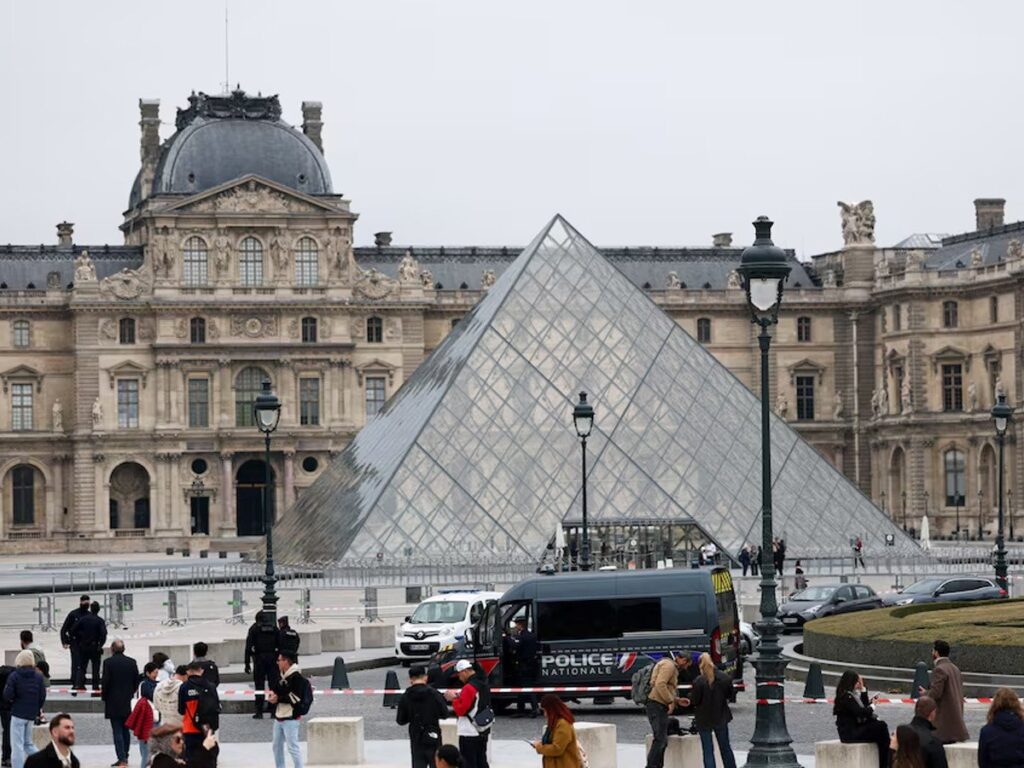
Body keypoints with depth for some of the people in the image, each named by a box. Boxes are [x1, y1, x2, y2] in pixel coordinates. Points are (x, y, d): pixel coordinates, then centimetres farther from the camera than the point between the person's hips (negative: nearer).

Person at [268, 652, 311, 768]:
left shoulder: (296, 677, -14)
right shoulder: (281, 676, 14)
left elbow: (295, 697, -21)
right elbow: (275, 689, 22)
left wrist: (278, 699, -17)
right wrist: (272, 693, -1)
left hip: (290, 718, -10)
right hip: (278, 716, 10)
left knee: (293, 746, -10)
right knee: (277, 745, 17)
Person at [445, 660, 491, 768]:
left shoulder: (469, 688, -19)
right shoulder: (484, 685, 10)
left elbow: (460, 710, -20)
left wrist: (454, 698, -5)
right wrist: (458, 696, 11)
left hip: (469, 734, -9)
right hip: (483, 732, 9)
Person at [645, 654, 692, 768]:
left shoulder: (673, 669, 26)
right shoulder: (669, 665, -7)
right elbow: (660, 684, -22)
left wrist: (678, 701, 17)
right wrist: (670, 701, -19)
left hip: (660, 707, 11)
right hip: (657, 705, -11)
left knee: (662, 741, 13)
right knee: (660, 739, -14)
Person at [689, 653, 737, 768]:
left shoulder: (699, 681, -24)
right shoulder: (724, 677, -11)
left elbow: (694, 701, -17)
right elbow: (729, 694, 4)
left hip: (704, 719, -4)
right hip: (721, 717, 4)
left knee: (708, 751, 5)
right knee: (725, 748, 19)